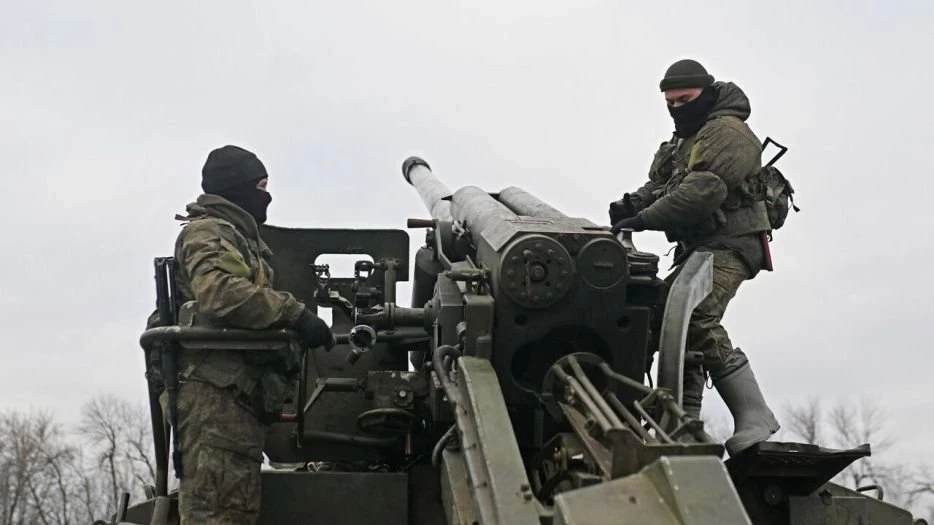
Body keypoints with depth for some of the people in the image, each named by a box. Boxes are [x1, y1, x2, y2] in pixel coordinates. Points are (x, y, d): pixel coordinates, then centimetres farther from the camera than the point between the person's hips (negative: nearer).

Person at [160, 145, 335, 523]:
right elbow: (219, 293, -22)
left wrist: (282, 354, 11)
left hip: (235, 396, 10)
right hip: (217, 394, -10)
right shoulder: (209, 232, -2)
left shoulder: (237, 239, 30)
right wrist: (295, 314, -22)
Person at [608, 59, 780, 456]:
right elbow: (660, 183, 19)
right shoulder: (685, 139, 24)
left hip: (729, 245, -11)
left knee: (698, 320, -26)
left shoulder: (727, 133, -10)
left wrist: (644, 219, -26)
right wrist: (633, 203, -4)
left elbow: (703, 191, -23)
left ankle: (753, 416, -27)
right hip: (699, 245, 11)